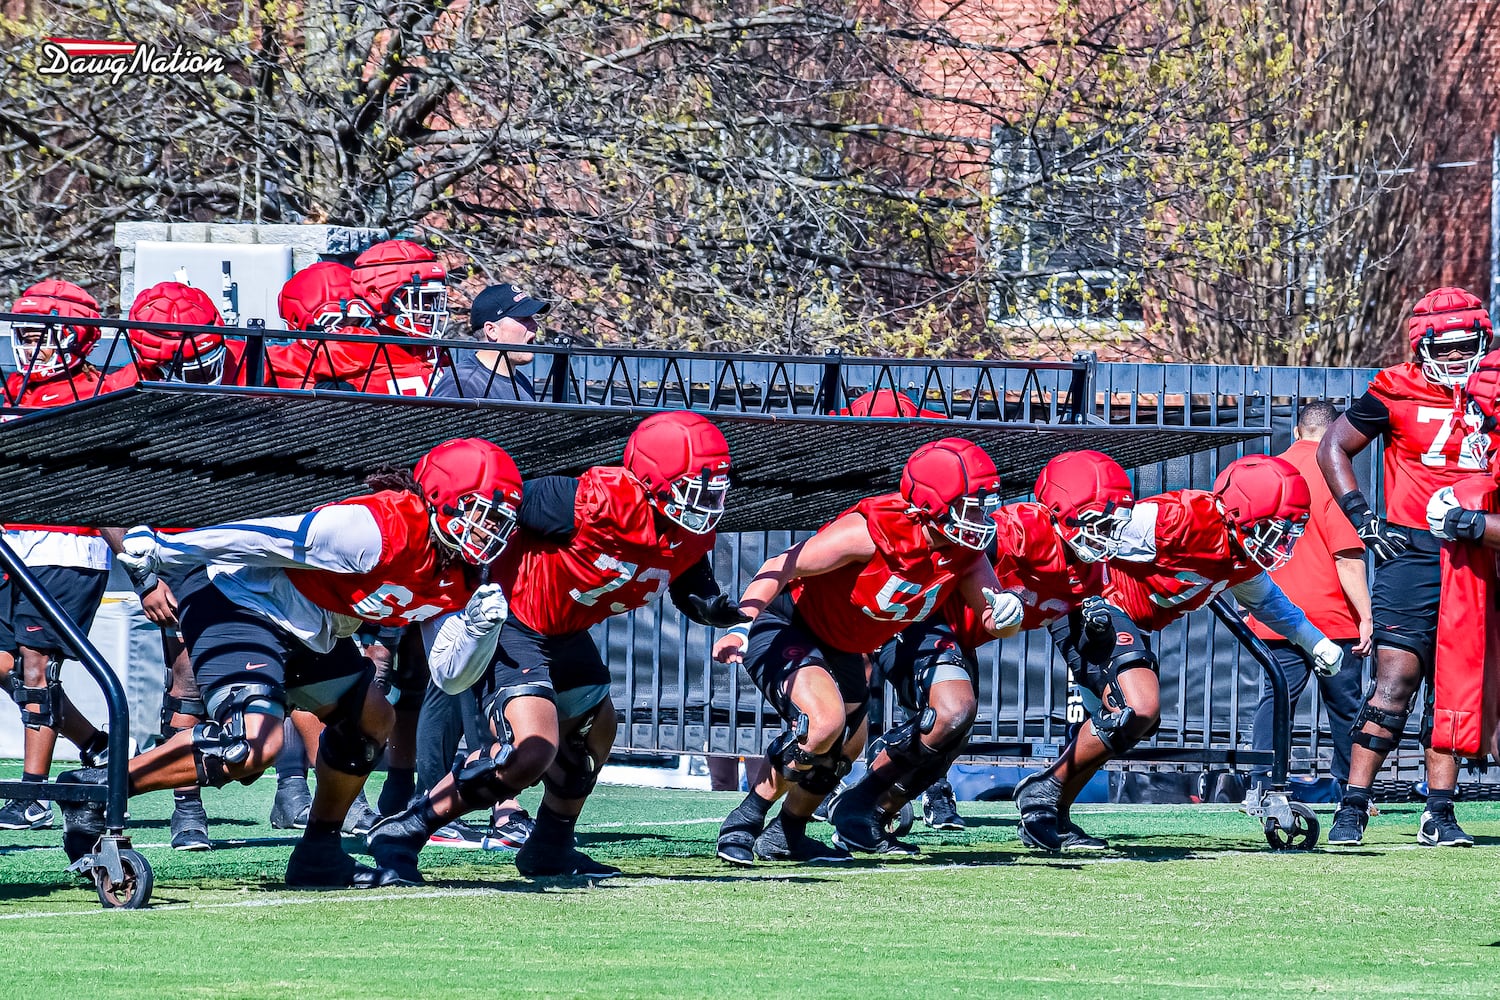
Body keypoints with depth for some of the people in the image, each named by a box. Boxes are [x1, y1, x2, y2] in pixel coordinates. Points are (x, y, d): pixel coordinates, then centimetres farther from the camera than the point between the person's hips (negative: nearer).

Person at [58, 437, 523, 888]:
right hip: (237, 603, -10)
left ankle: (318, 853, 25)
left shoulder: (459, 580, 3)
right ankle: (97, 787, -21)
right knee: (255, 744, -26)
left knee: (371, 720, 14)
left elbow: (448, 675, 10)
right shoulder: (383, 529, -25)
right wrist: (160, 552, -21)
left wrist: (478, 628, -12)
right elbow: (270, 537, -23)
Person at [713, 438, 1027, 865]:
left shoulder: (965, 556, -12)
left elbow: (997, 618, -4)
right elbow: (781, 567, -28)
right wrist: (742, 626, -39)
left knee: (845, 749, 20)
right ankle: (744, 823, -13)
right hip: (786, 626, -9)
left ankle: (786, 835, 44)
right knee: (825, 721, -29)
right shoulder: (875, 530, -32)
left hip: (841, 648, 9)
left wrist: (1006, 612, -30)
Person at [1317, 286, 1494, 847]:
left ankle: (1439, 814, 10)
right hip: (1413, 552, -4)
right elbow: (1333, 449, 5)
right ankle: (1352, 808, -10)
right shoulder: (1398, 393, -2)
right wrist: (1362, 518, -3)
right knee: (1396, 680, -12)